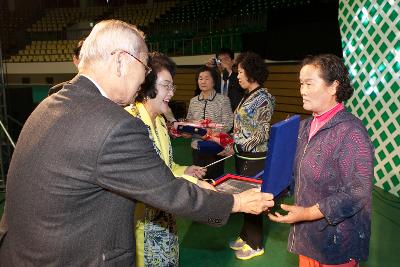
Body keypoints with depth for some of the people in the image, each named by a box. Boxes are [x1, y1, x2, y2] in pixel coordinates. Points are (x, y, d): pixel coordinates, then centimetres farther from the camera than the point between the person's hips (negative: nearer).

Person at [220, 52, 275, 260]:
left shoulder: (263, 98, -15)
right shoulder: (247, 96, 10)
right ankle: (245, 236, 34)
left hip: (254, 158, -8)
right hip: (242, 156, 8)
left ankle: (255, 244, 22)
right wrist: (233, 145, 6)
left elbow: (262, 134, -17)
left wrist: (236, 148, -17)